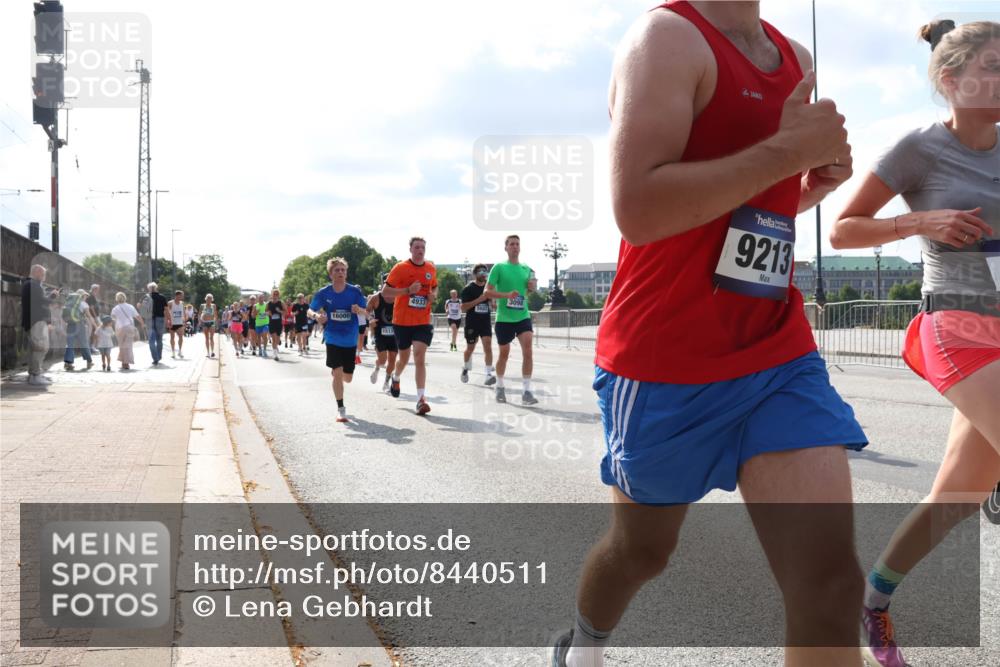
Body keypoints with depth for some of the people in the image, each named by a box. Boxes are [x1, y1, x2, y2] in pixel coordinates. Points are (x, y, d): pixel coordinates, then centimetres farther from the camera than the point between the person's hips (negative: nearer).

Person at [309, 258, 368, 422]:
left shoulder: (355, 291, -7)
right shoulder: (323, 293, -7)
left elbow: (365, 311, 0)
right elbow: (310, 310, 2)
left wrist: (358, 309, -24)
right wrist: (316, 315, -21)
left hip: (350, 339, 1)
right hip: (333, 339, -1)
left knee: (347, 378, 10)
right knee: (337, 373, -11)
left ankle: (335, 371, 47)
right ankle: (341, 409, 2)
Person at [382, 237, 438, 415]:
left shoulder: (431, 269, 6)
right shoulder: (400, 268, -8)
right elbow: (385, 292, -9)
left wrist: (433, 295, 0)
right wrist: (407, 290, -21)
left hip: (423, 322, 2)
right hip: (402, 321, -2)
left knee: (419, 358, -11)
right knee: (404, 358, 13)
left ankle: (421, 399, -15)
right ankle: (396, 378, 48)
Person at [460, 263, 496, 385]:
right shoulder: (469, 288, -6)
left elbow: (494, 305, 19)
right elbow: (463, 308, -14)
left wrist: (492, 303, -6)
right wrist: (479, 299, -23)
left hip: (486, 322, 2)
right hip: (472, 323, -2)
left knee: (488, 346, -15)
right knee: (470, 348, 13)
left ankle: (489, 374, -20)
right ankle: (466, 368, 39)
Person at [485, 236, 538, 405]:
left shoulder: (526, 269, 8)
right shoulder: (499, 267, -4)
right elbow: (487, 292, -8)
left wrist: (532, 288, -2)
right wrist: (507, 295, -22)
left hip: (523, 316, 2)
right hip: (504, 318, -2)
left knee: (527, 351, -14)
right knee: (504, 353, 9)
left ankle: (526, 391, -12)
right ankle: (500, 387, 30)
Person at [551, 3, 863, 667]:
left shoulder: (796, 60, 12)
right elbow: (637, 209, -26)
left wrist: (820, 178, 5)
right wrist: (787, 149, -22)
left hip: (781, 355, 6)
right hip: (664, 366, -5)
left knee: (832, 580, -8)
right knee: (642, 548, 17)